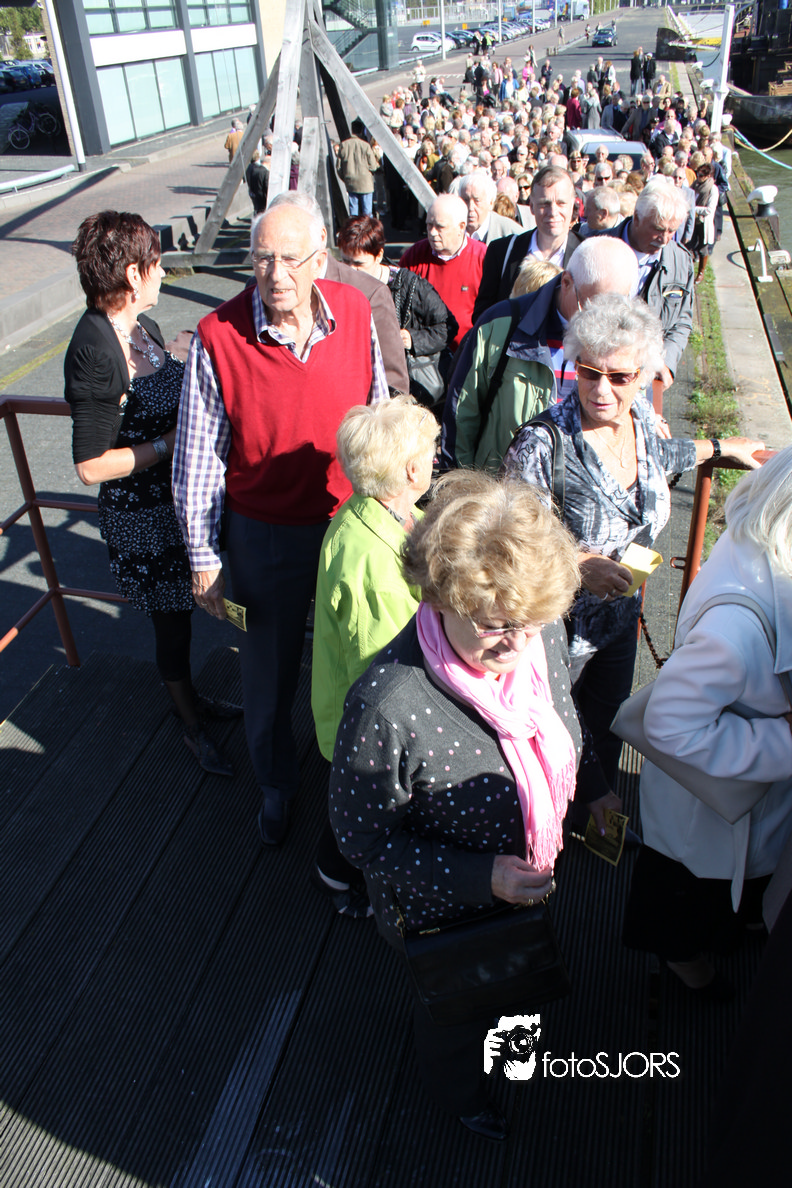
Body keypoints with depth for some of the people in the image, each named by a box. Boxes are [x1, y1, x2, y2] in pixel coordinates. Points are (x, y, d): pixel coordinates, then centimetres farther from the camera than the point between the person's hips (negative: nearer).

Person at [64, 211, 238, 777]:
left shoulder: (143, 326, 3)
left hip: (180, 497, 8)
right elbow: (91, 465, -24)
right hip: (142, 520, -8)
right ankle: (193, 725, 33)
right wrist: (172, 442, -22)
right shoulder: (94, 353, -25)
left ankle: (192, 697, 46)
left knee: (182, 612, 23)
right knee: (172, 622, 10)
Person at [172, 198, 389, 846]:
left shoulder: (354, 312, -9)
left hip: (351, 519, 2)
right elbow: (198, 461, -10)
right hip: (264, 533, -2)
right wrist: (204, 559, -6)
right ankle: (277, 781, 45)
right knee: (270, 668, 16)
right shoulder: (217, 337, -18)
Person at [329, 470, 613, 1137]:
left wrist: (595, 784, 9)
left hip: (530, 877, 5)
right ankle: (455, 1087, 64)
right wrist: (479, 878, -31)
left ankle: (495, 1009, 72)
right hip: (442, 915, -4)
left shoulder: (540, 635, -22)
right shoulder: (387, 707, -42)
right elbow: (361, 838, -26)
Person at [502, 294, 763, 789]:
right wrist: (579, 564, -34)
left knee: (608, 726, 27)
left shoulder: (640, 416, -8)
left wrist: (719, 447, 29)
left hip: (621, 617, 7)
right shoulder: (542, 443, -30)